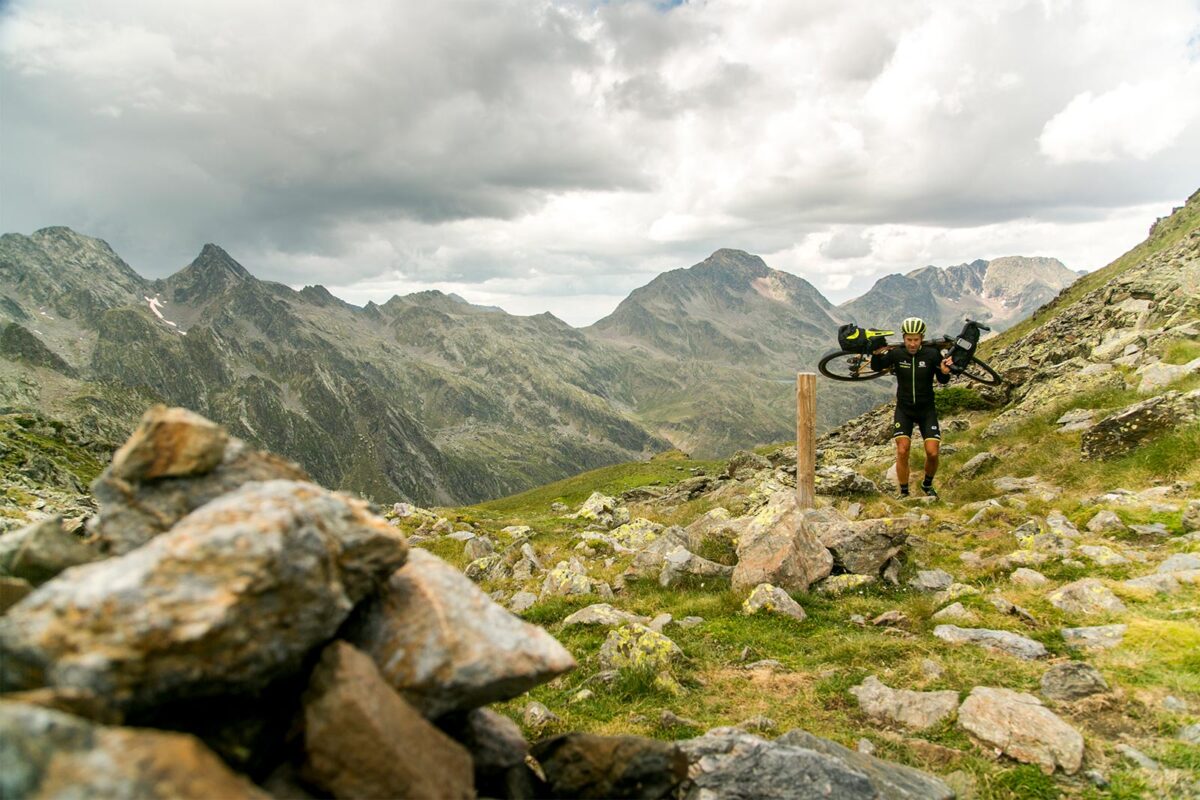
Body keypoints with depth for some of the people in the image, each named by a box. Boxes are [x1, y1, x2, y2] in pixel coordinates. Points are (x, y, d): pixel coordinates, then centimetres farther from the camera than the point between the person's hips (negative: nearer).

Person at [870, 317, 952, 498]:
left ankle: (928, 484, 21)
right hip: (904, 409, 0)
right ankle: (904, 492, 6)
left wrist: (945, 372, -25)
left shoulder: (932, 354, -13)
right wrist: (876, 354, -21)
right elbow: (876, 367, -1)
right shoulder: (896, 353, -11)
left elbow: (943, 381, -3)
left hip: (926, 410, 0)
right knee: (902, 451, -11)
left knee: (932, 452, -8)